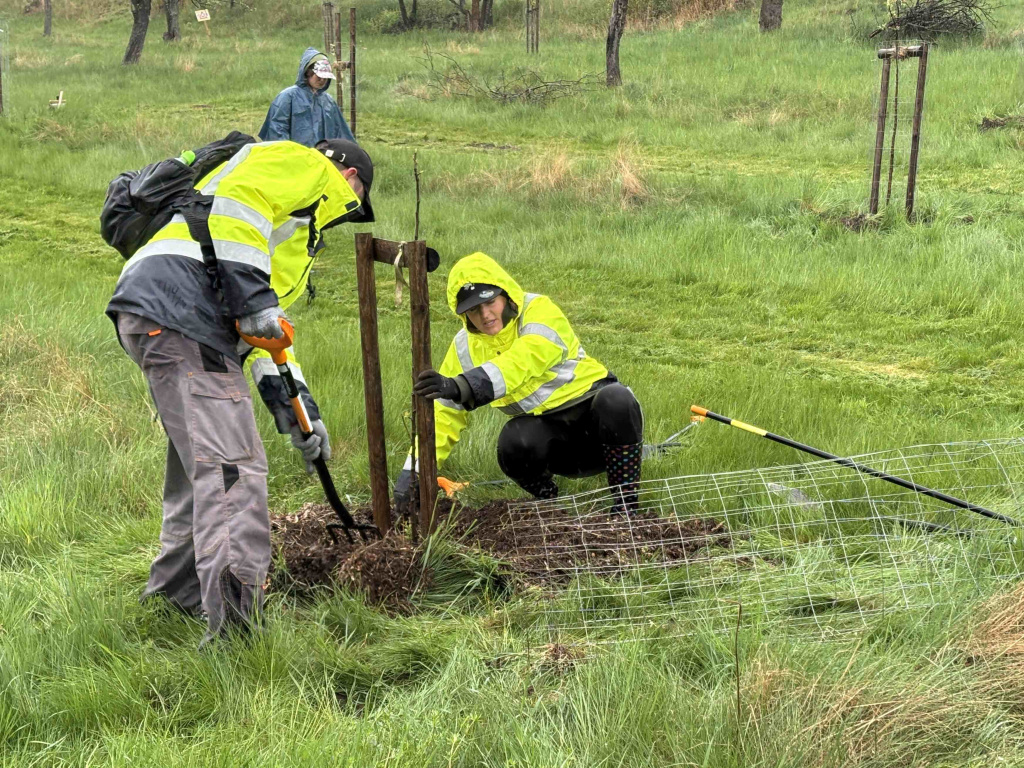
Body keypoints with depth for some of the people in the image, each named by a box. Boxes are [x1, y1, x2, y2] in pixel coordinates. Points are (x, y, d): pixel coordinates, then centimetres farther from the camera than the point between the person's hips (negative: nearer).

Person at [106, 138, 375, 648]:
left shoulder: (299, 224, 38)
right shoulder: (306, 166, 9)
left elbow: (266, 323, 36)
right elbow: (234, 201, -12)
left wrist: (294, 406, 27)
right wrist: (253, 297, -16)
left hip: (150, 319, 10)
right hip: (176, 309, -10)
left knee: (200, 462, 21)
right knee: (232, 467, -18)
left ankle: (176, 589, 34)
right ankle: (234, 621, -30)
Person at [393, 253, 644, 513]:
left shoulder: (539, 310, -19)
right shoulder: (465, 347, -2)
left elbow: (523, 361, -39)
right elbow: (444, 412, 1)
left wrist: (459, 386, -54)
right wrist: (413, 472, -10)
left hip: (596, 413, -3)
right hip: (549, 432, 3)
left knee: (616, 399, -37)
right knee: (513, 442, -31)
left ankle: (625, 506, -19)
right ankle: (548, 501, 1)